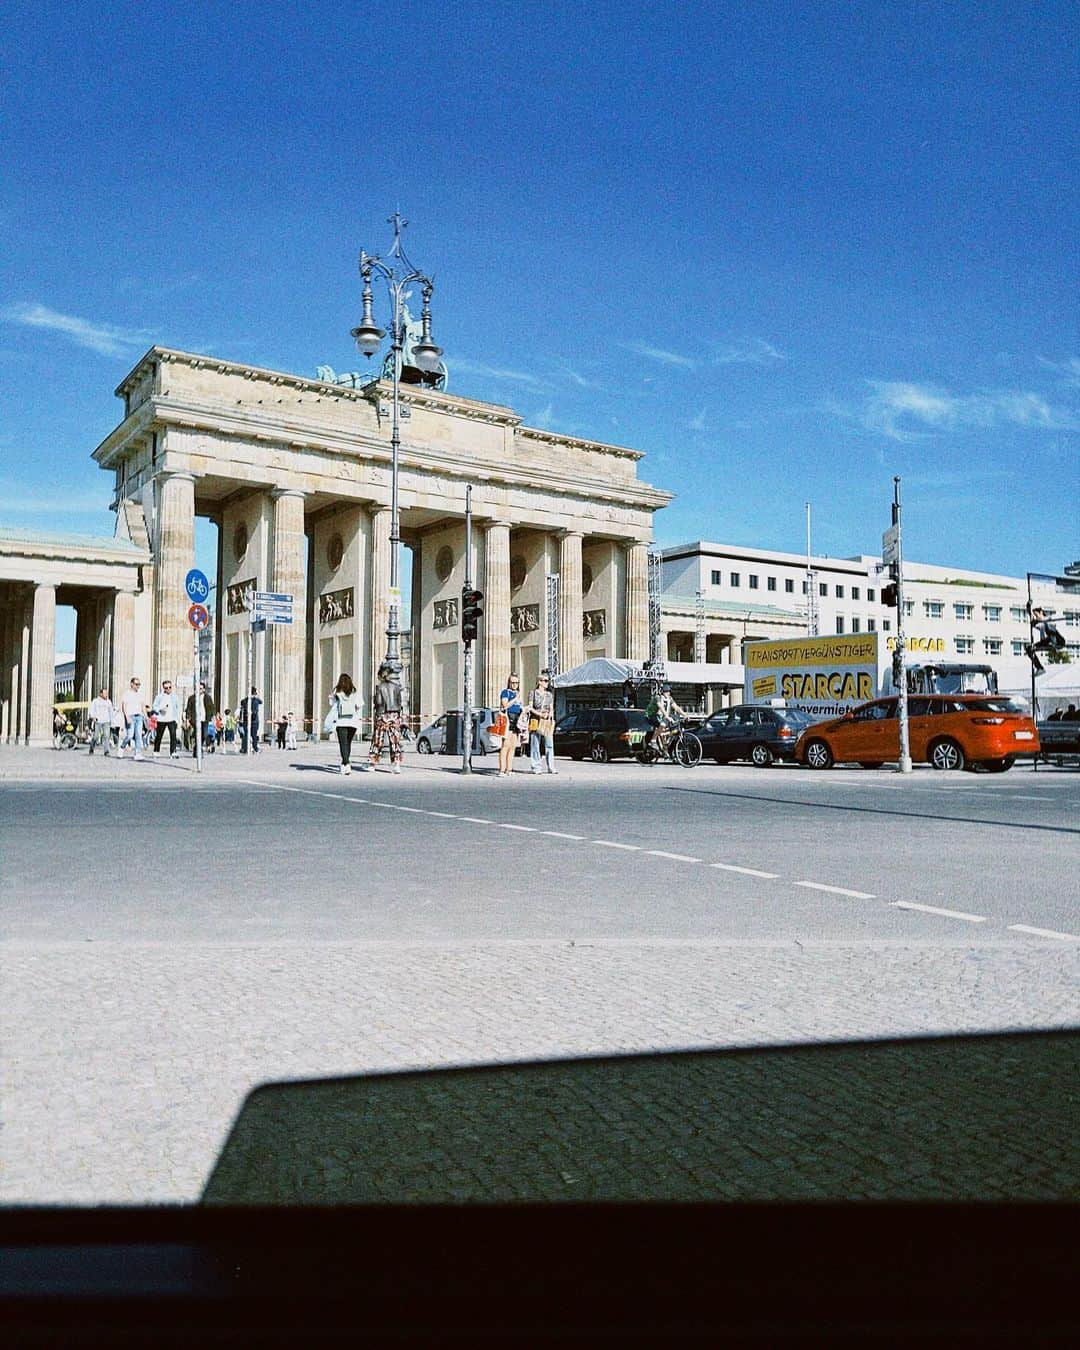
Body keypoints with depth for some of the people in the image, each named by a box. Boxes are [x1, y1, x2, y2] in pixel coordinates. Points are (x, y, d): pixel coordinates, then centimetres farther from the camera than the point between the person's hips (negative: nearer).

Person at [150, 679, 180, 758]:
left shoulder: (174, 697, 11)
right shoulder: (159, 697, 3)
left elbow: (178, 708, 16)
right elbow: (154, 707, 3)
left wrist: (177, 718, 9)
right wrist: (160, 709, -17)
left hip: (172, 719, 1)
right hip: (161, 719, 0)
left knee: (173, 735, -15)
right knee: (159, 736, 10)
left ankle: (173, 753, -16)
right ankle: (156, 752, 27)